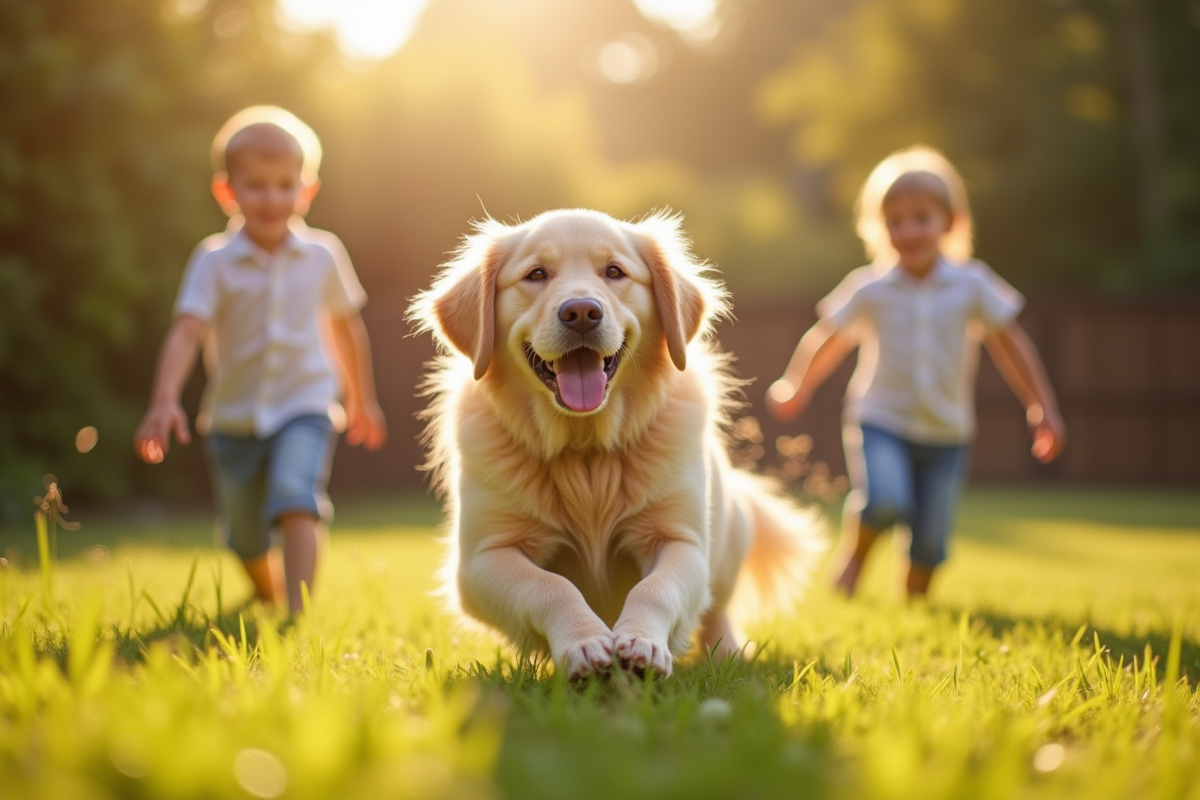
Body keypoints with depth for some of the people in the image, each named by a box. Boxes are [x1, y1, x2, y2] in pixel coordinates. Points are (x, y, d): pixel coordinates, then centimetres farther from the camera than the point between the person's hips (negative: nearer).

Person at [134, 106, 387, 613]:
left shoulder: (322, 255, -4)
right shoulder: (214, 261, -11)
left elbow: (346, 327, 11)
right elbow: (186, 331, -22)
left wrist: (362, 399, 21)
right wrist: (164, 401, -38)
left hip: (304, 407, -1)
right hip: (234, 416, 1)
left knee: (296, 496, -29)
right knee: (246, 537, 16)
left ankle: (299, 610, -34)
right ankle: (267, 601, 46)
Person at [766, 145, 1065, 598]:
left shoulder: (972, 285, -3)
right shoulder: (870, 289, -5)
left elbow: (1011, 346, 5)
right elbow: (827, 340, 8)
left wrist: (1042, 409, 6)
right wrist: (794, 389, 18)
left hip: (946, 434, 2)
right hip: (880, 424, -2)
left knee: (930, 540, 2)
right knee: (884, 500, -26)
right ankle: (852, 559, 4)